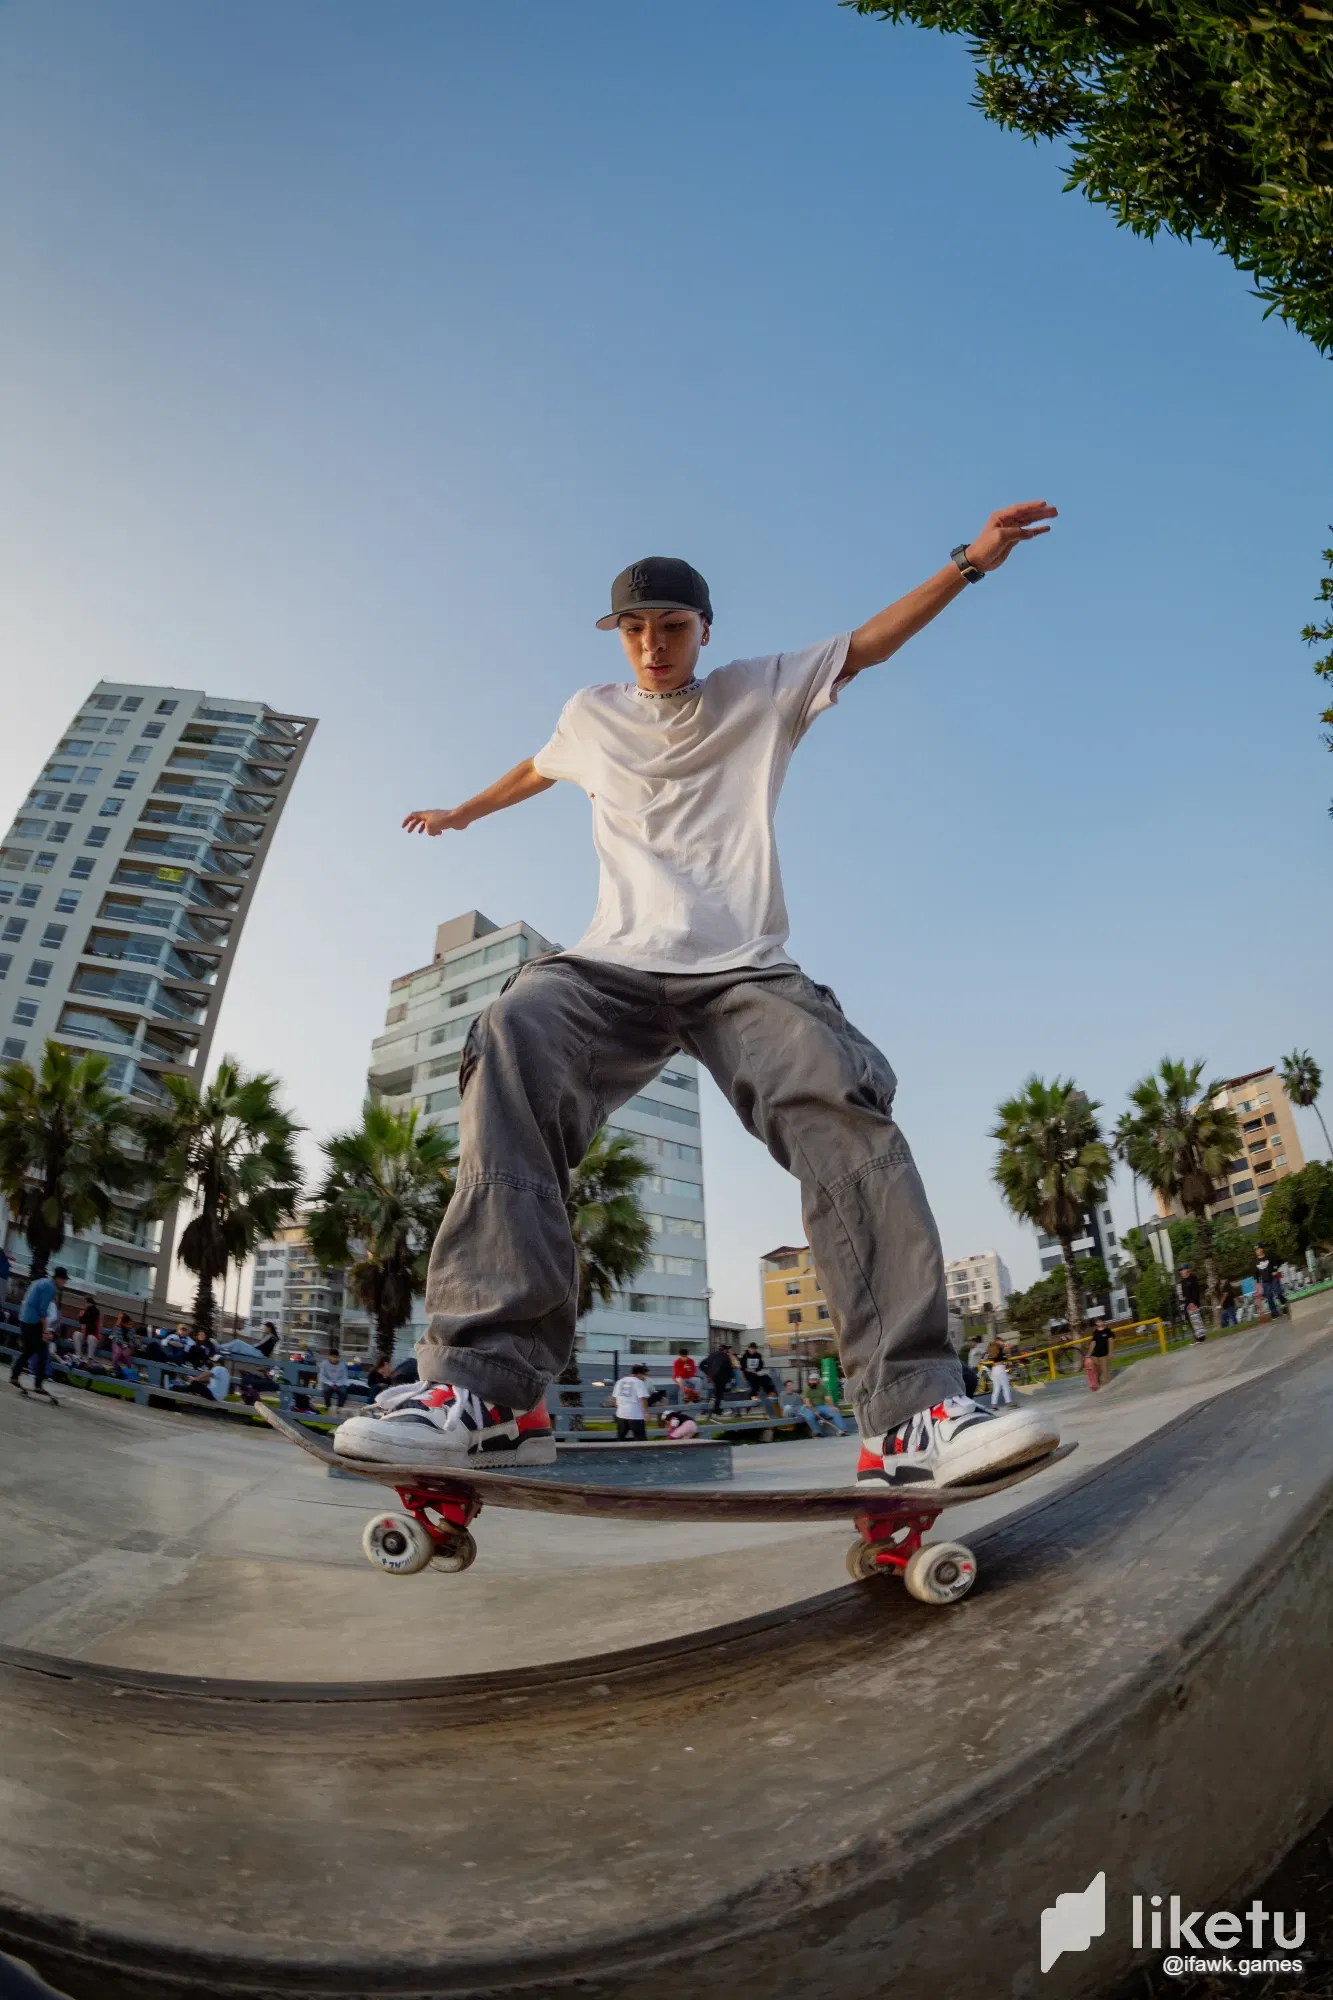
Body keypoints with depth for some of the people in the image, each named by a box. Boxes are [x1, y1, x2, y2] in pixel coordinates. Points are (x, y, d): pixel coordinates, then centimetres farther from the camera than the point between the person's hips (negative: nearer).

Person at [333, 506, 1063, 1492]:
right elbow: (534, 771, 44)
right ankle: (491, 1386, -38)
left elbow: (868, 642, 20)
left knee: (849, 1106, -30)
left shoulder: (759, 693, 20)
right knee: (513, 1038, -33)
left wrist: (971, 560, 11)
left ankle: (914, 1412, -30)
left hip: (746, 968, 0)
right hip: (617, 964, 1)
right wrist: (462, 813, 59)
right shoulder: (592, 715, 25)